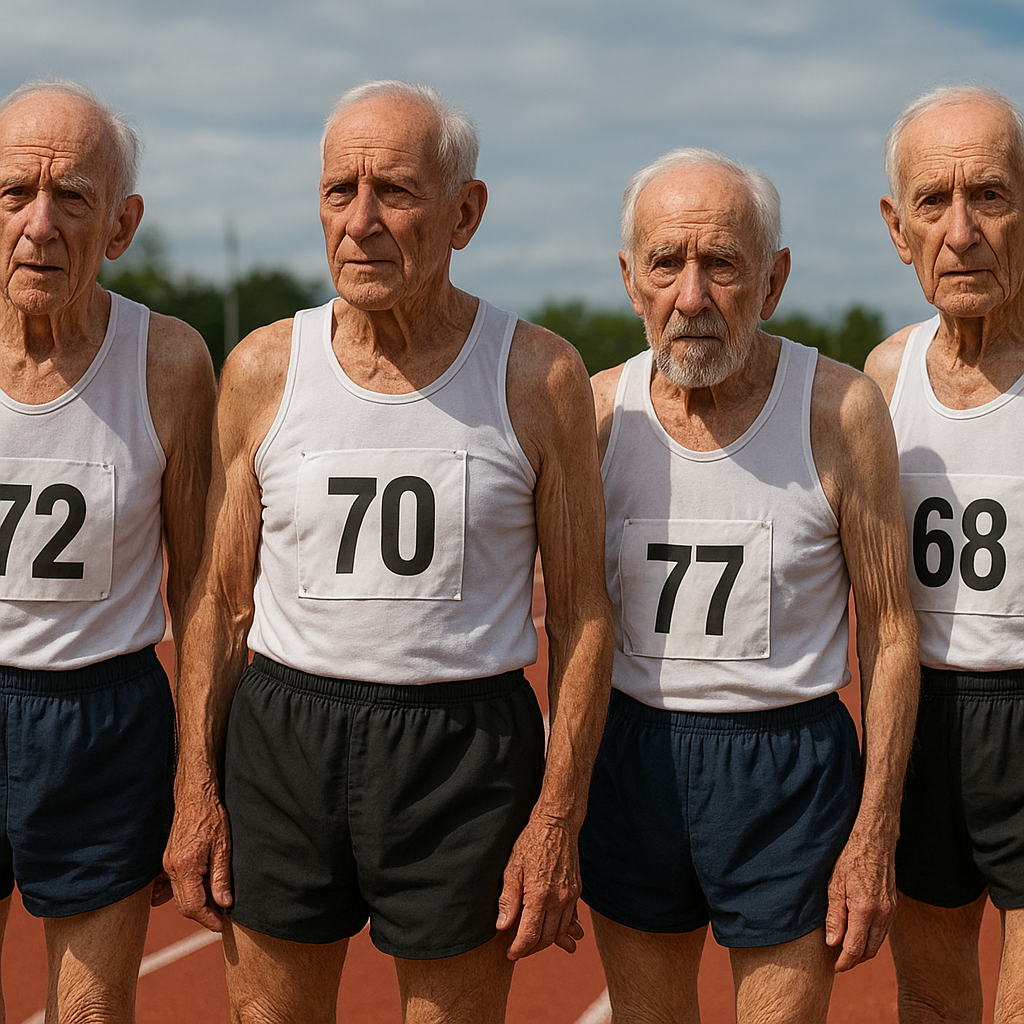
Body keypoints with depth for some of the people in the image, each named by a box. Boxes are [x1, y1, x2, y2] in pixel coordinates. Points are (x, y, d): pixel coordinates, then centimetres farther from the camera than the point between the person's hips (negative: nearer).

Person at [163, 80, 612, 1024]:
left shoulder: (538, 377, -5)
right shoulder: (264, 369, 1)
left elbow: (581, 613, -2)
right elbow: (222, 597, 7)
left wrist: (558, 817, -7)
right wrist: (195, 789, 2)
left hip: (464, 755, -2)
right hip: (284, 739, 2)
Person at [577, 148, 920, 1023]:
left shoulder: (841, 409, -11)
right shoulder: (601, 410, -2)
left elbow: (890, 632, -6)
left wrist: (874, 836, -8)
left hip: (788, 770, -3)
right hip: (632, 762, 3)